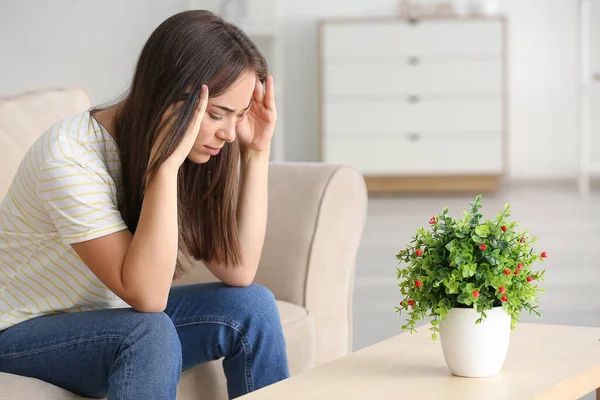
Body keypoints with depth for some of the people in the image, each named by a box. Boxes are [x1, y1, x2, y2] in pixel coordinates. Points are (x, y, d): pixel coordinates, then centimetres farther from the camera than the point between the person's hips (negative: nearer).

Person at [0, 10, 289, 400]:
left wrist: (257, 152, -17)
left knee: (251, 305, -12)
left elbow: (238, 272, -13)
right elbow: (146, 295, -33)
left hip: (106, 319, 7)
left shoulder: (191, 152, -6)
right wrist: (167, 162, -38)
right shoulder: (71, 157, -28)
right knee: (150, 334, -34)